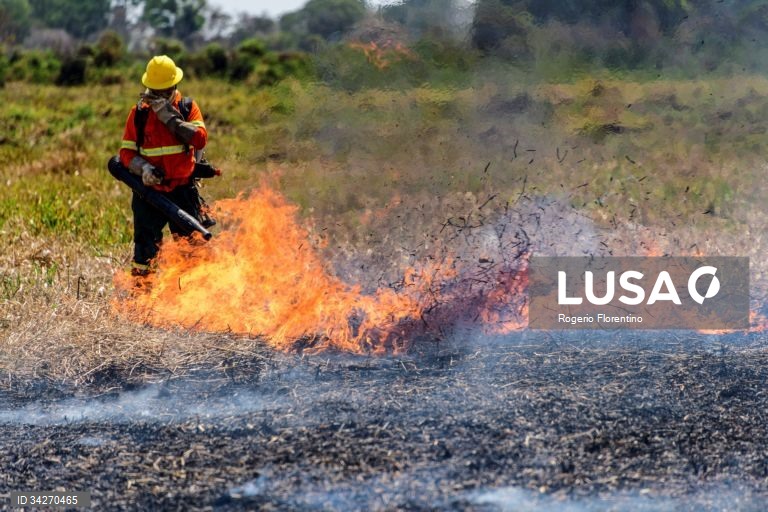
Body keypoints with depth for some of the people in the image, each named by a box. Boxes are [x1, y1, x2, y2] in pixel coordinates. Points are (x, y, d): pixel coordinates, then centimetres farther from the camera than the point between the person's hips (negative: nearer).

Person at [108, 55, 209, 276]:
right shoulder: (139, 112, 2)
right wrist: (143, 167, -17)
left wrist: (170, 118, -20)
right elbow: (126, 152, 3)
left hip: (183, 190, 0)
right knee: (145, 248, -2)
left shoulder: (188, 107, 1)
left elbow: (200, 139, -15)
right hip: (150, 190, 0)